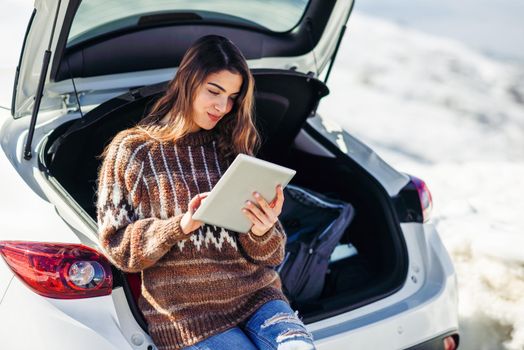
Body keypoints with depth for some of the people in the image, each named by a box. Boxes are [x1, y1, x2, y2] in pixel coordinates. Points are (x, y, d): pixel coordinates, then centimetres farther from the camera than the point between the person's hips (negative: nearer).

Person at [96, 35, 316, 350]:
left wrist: (262, 233, -12)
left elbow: (271, 256, 12)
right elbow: (117, 246, 1)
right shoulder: (132, 150, 6)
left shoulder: (234, 151, 14)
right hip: (186, 312, -3)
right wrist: (180, 225, -15)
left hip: (257, 293, 3)